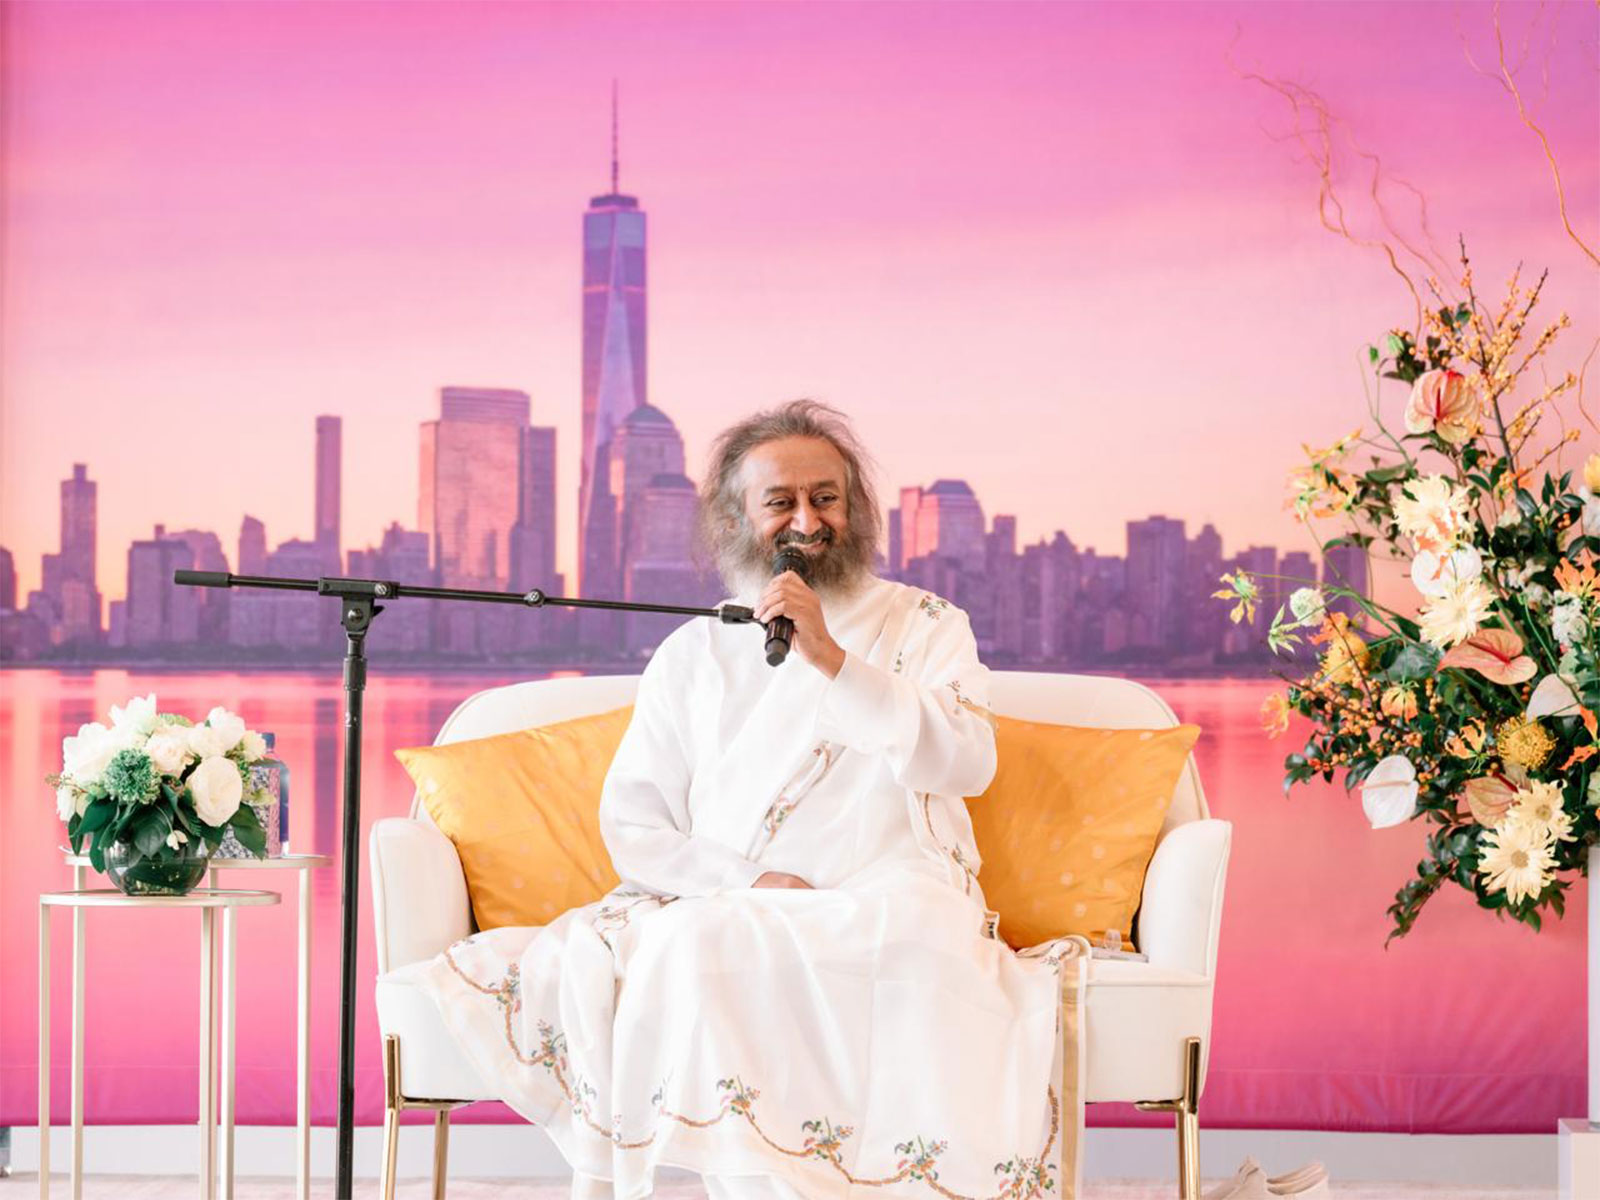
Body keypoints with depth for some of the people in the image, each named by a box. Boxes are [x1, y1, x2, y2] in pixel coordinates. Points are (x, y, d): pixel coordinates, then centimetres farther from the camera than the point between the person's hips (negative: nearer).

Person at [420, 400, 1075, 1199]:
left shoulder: (923, 624, 13)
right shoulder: (692, 654, 18)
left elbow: (967, 764, -6)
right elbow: (632, 825, 11)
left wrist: (834, 660, -14)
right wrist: (744, 880, -7)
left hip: (891, 902, -2)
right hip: (722, 912, 2)